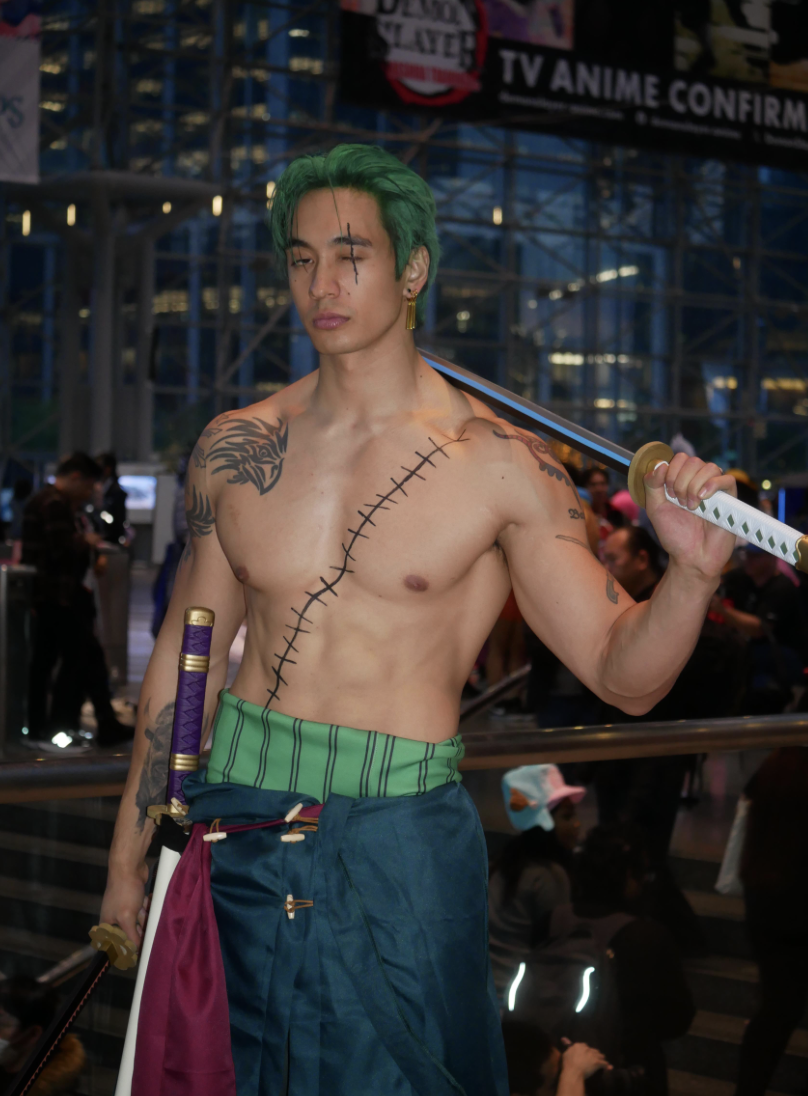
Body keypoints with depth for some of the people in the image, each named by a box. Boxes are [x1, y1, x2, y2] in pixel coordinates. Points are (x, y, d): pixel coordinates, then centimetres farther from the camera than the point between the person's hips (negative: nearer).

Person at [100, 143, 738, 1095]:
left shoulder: (496, 463, -6)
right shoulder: (235, 449, 4)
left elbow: (623, 674, -5)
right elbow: (183, 657, 12)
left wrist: (692, 573, -25)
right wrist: (128, 856, 13)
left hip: (399, 838, -3)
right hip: (235, 824, 3)